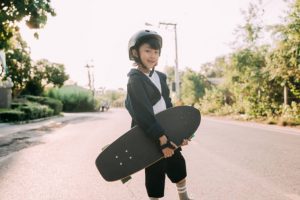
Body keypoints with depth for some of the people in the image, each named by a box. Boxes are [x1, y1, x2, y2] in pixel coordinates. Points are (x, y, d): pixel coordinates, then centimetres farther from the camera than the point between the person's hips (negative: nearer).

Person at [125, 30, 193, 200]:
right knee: (156, 171, 4)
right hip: (149, 136, -7)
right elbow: (143, 113, -24)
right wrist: (161, 139, -26)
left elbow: (168, 106, 10)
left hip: (166, 131, 8)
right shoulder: (135, 79, -16)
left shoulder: (160, 76, 8)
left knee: (178, 164, 18)